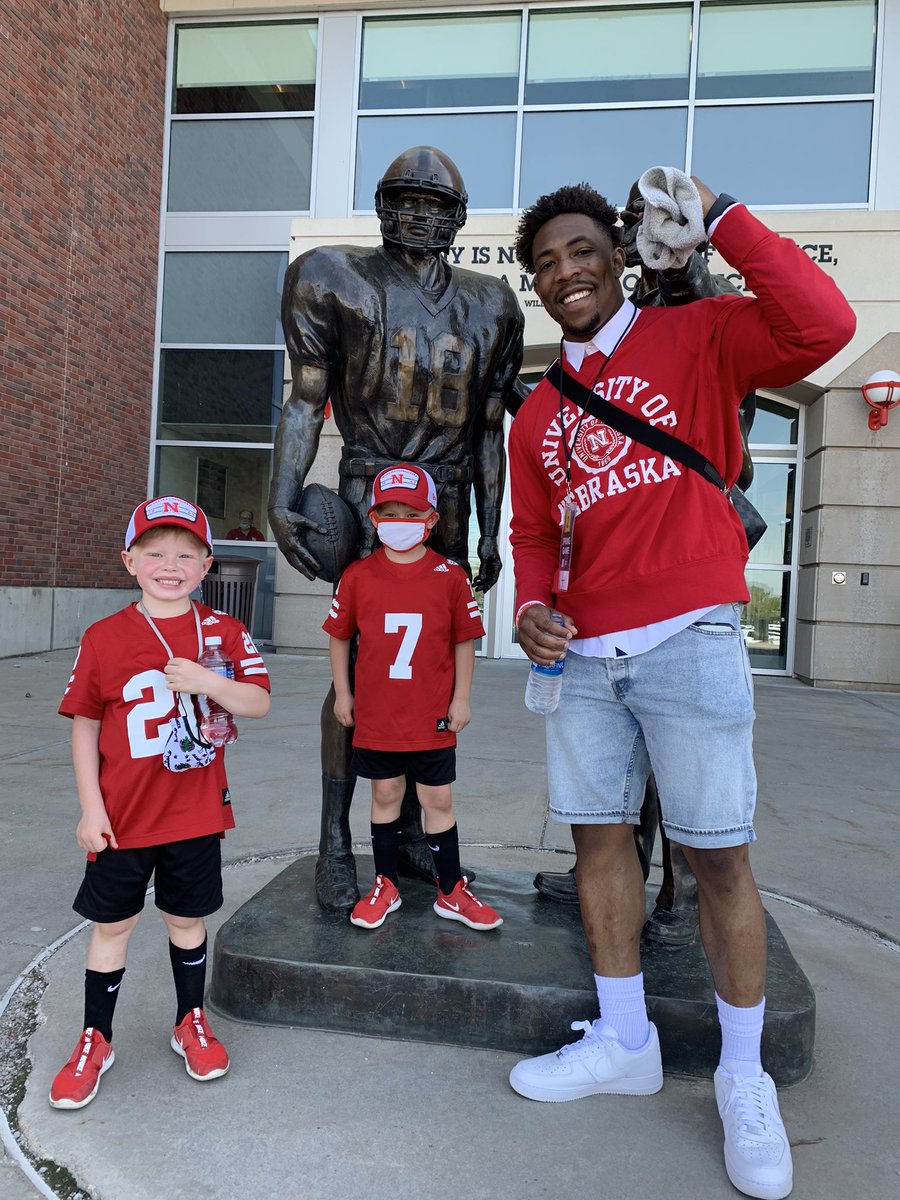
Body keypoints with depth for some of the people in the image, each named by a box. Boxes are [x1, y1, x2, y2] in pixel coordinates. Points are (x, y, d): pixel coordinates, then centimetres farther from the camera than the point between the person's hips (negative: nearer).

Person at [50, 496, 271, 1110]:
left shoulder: (225, 632, -3)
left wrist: (204, 680, -26)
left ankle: (191, 1023, 38)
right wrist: (91, 807, -4)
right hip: (123, 815, 0)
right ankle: (95, 1040, 33)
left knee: (187, 919, 17)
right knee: (111, 925, 13)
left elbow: (259, 703, -9)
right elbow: (84, 725, -2)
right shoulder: (104, 638, -6)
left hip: (196, 812, 1)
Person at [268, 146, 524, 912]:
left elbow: (489, 431, 13)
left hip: (446, 504, 4)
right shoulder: (338, 280, 5)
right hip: (368, 493, -3)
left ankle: (413, 833, 17)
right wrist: (283, 502, -11)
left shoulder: (487, 306, 13)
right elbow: (306, 401, 0)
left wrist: (490, 532, 8)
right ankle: (336, 844, 4)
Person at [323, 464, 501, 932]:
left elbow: (464, 642, 0)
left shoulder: (451, 576, -5)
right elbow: (339, 635, 6)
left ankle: (451, 892, 24)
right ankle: (386, 886, 30)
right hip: (375, 715, 1)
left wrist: (461, 699, -1)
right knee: (385, 796, 14)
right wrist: (342, 693, 6)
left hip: (432, 718, -1)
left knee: (438, 800, 9)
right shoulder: (357, 576, -2)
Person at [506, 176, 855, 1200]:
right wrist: (532, 604, 1)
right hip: (582, 654, 6)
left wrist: (717, 217, -11)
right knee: (598, 835, 9)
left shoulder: (696, 337, 3)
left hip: (687, 642, -5)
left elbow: (821, 327, -14)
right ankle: (622, 1042, 28)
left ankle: (743, 1078, 20)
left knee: (716, 855, 0)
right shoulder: (537, 415, 18)